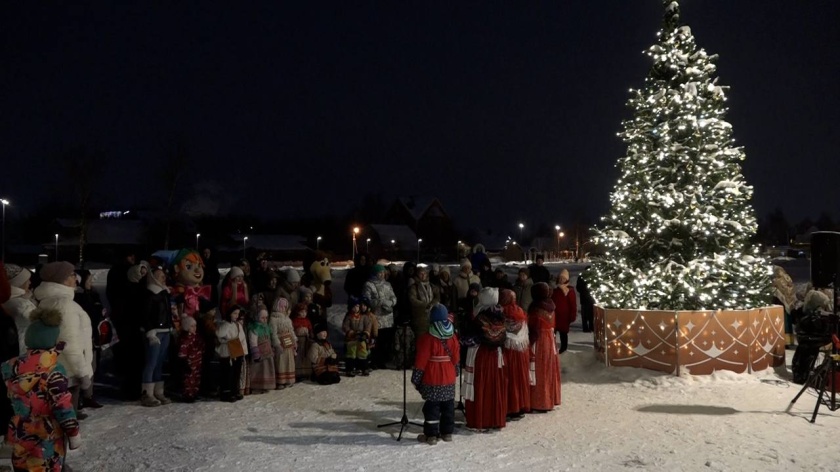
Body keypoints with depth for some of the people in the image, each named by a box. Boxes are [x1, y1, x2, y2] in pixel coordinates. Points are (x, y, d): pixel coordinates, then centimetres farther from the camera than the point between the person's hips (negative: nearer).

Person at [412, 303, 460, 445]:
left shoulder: (427, 338, -16)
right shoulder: (453, 337, 2)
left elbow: (421, 361, -13)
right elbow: (456, 358, 10)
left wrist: (416, 379, -5)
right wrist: (455, 373, 23)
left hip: (431, 380, -5)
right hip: (449, 379, 5)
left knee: (431, 407, 1)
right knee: (448, 406, 13)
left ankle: (431, 435, 4)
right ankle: (447, 432, 20)